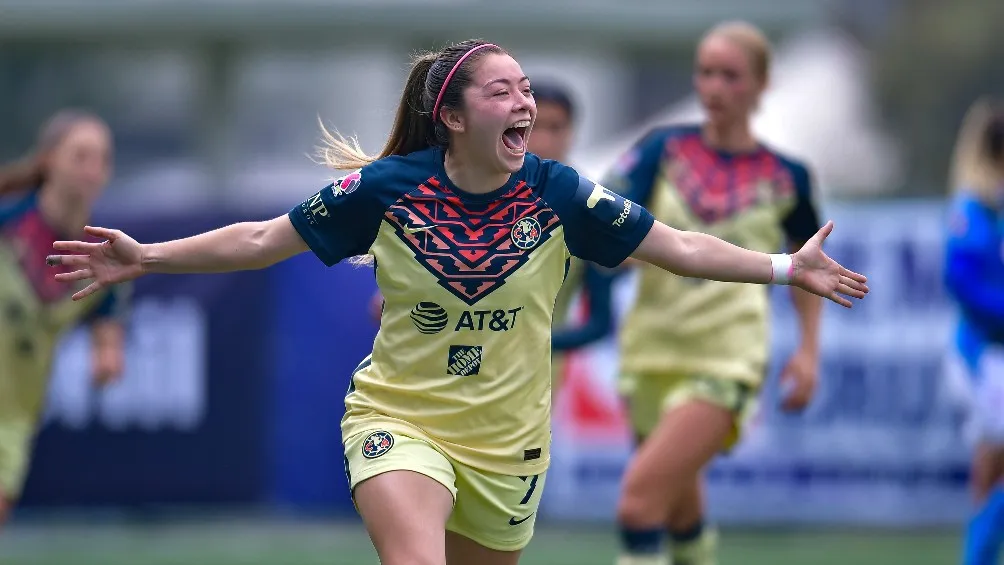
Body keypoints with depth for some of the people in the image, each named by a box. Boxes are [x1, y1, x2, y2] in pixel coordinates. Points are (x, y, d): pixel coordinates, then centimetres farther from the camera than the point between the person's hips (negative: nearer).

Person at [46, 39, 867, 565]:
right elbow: (262, 240, -4)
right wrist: (148, 259, -11)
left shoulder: (557, 194, -9)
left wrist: (786, 268, -10)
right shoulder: (389, 188, -12)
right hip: (399, 420, -3)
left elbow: (681, 248, -3)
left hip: (507, 443, 3)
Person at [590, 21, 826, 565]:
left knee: (640, 496, -21)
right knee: (679, 513, 14)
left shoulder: (786, 177, 1)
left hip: (725, 361, -3)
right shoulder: (664, 149, 3)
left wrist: (808, 350, 8)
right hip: (652, 351, 3)